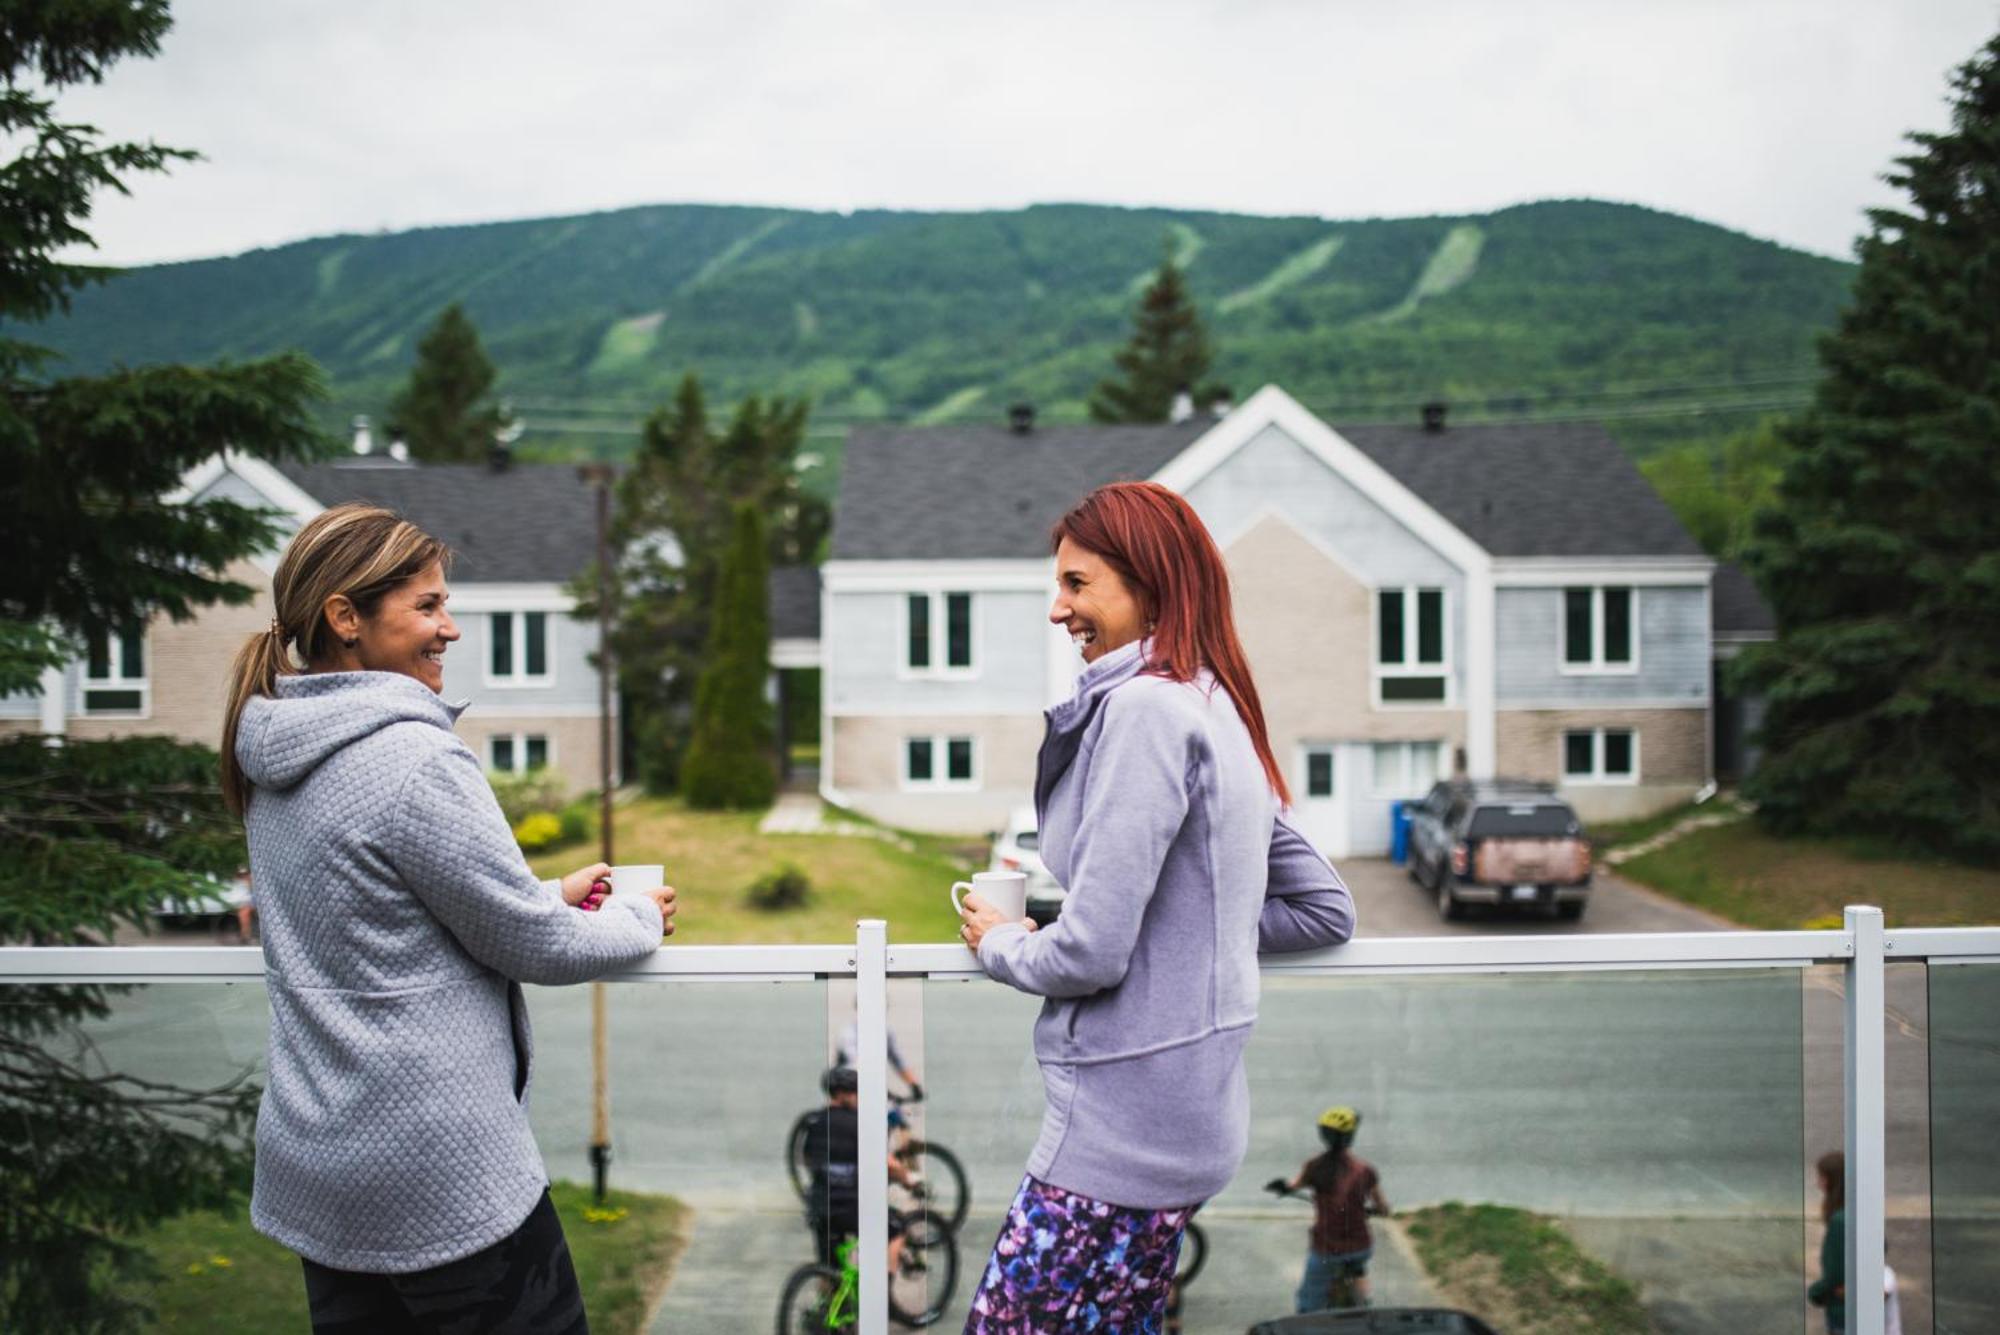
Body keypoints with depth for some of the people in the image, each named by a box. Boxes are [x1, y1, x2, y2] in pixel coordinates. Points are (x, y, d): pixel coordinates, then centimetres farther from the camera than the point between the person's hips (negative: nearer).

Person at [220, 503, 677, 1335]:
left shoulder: (274, 762, 6)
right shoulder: (415, 761, -20)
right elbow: (532, 947, -13)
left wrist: (547, 895, 16)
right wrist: (642, 921, 6)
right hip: (440, 1178, -8)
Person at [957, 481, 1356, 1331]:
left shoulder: (1144, 707, -16)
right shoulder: (1222, 715, 13)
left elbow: (1090, 951, -20)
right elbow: (1327, 910, 20)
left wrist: (998, 942, 0)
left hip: (1121, 1128, -10)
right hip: (1188, 1121, 10)